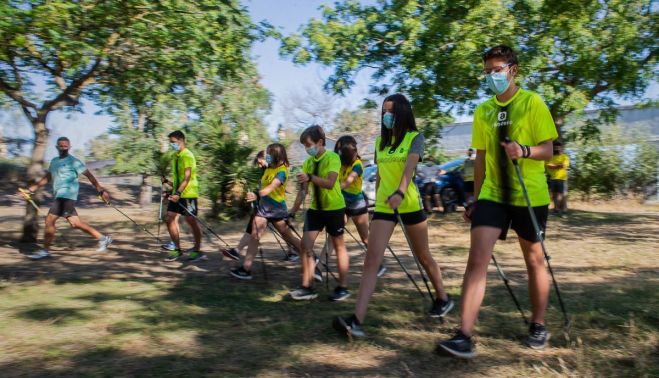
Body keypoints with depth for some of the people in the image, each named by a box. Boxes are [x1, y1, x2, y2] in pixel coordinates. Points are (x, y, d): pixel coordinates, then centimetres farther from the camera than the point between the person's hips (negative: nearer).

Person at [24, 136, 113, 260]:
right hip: (60, 196, 8)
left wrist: (101, 191, -10)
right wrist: (33, 187, 17)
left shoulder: (73, 161, -5)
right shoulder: (54, 161, 19)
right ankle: (103, 238, 16)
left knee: (50, 220, -10)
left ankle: (45, 250, 0)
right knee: (75, 223, 7)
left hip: (67, 196, -8)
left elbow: (89, 175, -6)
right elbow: (47, 177, 27)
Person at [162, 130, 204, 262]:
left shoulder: (187, 155, -13)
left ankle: (197, 251, 7)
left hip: (188, 193, -9)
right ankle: (178, 249, 14)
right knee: (170, 219, 5)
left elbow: (187, 177, -22)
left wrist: (178, 193, -30)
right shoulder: (175, 156, 14)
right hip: (177, 193, 9)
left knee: (191, 221, -3)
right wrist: (173, 189, 15)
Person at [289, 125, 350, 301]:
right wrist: (293, 211, 3)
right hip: (315, 209, 6)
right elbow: (303, 189, 7)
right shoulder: (308, 162, 5)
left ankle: (343, 287, 15)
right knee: (305, 245, -1)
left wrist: (310, 177, -38)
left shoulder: (332, 158, -13)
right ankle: (307, 287, 8)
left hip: (334, 208, -6)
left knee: (339, 246, 4)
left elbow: (330, 183, -27)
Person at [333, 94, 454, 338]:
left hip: (409, 203, -4)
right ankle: (357, 320, -17)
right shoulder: (380, 141, 13)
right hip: (383, 205, 4)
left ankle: (443, 299, 38)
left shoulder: (415, 137, -3)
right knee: (371, 259, -10)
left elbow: (410, 166, -21)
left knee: (423, 256, 12)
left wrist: (399, 193, -38)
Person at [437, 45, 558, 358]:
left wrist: (524, 150, -29)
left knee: (534, 260, 11)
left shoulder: (532, 102, -4)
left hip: (529, 195, -3)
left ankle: (538, 326, 31)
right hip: (492, 195, 3)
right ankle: (465, 336, -11)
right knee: (477, 259, -10)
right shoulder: (483, 110, 8)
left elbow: (547, 150, -7)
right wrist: (475, 200, 13)